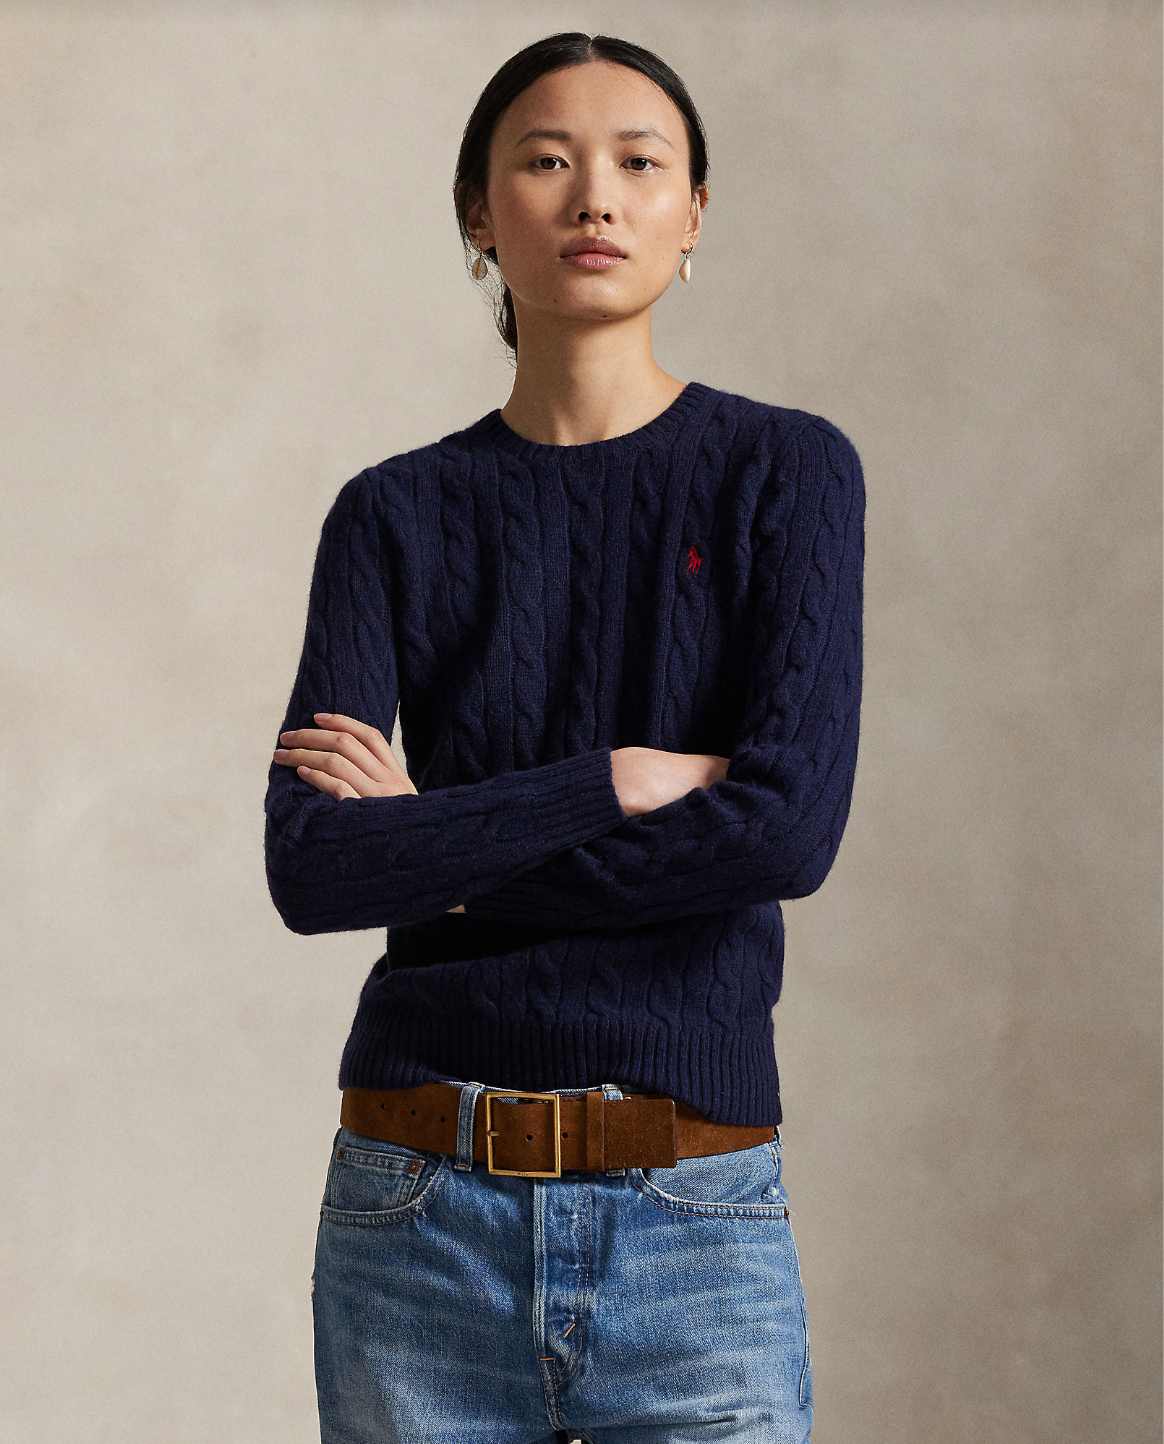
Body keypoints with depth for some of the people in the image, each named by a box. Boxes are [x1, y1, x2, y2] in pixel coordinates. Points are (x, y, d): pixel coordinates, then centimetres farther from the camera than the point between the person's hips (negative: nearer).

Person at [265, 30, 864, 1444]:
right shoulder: (399, 514, 5)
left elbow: (791, 826, -12)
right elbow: (310, 863, -6)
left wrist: (441, 842, -8)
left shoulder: (785, 470, 1)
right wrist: (616, 782, -12)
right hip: (421, 1210, 1)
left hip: (693, 1219, -1)